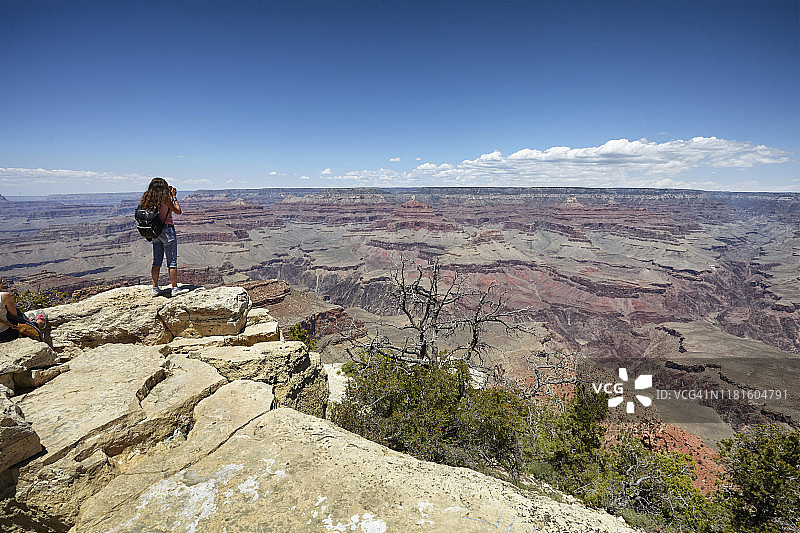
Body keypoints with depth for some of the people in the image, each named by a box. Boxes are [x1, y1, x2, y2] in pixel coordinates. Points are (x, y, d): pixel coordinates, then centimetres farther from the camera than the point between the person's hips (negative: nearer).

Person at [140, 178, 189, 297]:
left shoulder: (147, 198, 6)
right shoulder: (165, 198, -13)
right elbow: (178, 211, -5)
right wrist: (174, 197, 2)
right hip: (167, 230, -7)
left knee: (157, 261, 13)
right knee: (172, 261, 0)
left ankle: (155, 288, 17)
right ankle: (175, 288, 5)